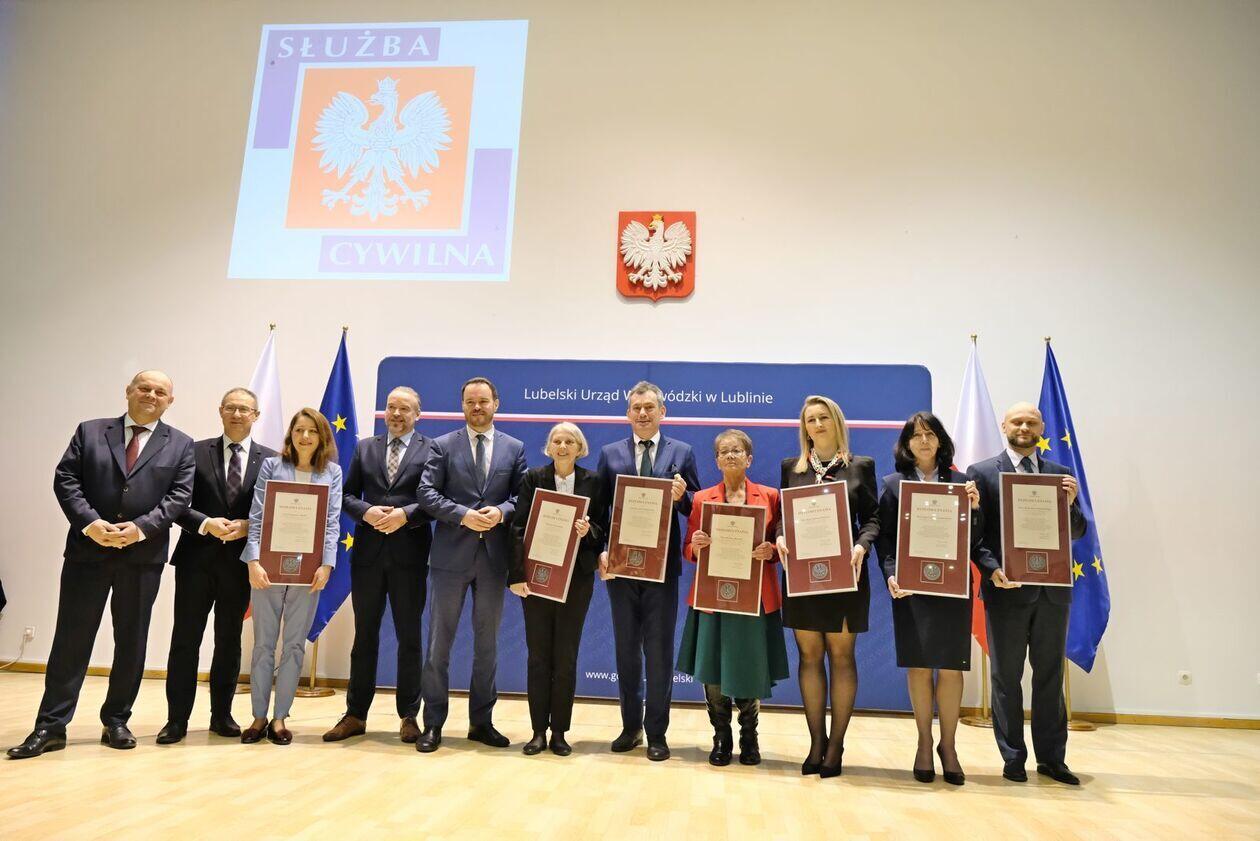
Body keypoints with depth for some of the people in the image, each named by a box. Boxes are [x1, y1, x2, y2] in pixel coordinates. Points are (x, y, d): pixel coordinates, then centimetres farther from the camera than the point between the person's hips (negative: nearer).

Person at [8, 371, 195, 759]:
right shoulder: (89, 432, 9)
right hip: (88, 550, 0)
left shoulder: (180, 445, 8)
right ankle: (51, 726, 12)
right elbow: (65, 480, 1)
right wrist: (90, 523, -13)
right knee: (71, 638, 3)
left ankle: (116, 721, 21)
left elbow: (180, 495, -1)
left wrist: (142, 527, -14)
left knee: (131, 641, 8)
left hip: (143, 555, 1)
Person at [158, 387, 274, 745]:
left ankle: (221, 715, 22)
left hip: (239, 562, 1)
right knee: (185, 639, 2)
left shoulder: (270, 459, 3)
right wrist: (206, 524, -16)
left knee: (229, 641, 10)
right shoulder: (195, 452, 3)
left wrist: (247, 526, -14)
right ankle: (177, 719, 12)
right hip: (196, 558, -1)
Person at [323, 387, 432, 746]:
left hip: (410, 554, -3)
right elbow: (347, 495, 9)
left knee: (409, 638, 6)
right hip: (368, 552, 3)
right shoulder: (365, 448, 12)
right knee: (364, 637, 11)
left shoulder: (431, 450, 1)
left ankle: (409, 716, 16)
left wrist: (405, 514, -19)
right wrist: (366, 512, -10)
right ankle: (355, 715, 21)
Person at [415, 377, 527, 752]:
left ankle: (481, 721, 24)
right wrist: (463, 515, -17)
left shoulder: (514, 449, 8)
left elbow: (523, 495, 5)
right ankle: (433, 724, 15)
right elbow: (426, 493, -5)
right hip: (451, 554, -2)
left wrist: (501, 511, -15)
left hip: (494, 556, 2)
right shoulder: (442, 446, 3)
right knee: (439, 642, 3)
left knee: (487, 643, 11)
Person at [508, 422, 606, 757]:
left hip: (577, 578, 0)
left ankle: (559, 732, 15)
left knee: (566, 657, 5)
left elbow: (601, 529, 7)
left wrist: (589, 531, -17)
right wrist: (517, 575, -12)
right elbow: (519, 529, -5)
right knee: (539, 655, 5)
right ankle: (539, 731, 14)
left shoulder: (592, 482, 3)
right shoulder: (533, 478, 0)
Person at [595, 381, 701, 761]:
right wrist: (600, 551, -9)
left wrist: (682, 497, -19)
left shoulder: (682, 453, 4)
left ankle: (656, 733, 16)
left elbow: (696, 508, 2)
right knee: (626, 651, 13)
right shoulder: (610, 454, 7)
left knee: (659, 652, 5)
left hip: (662, 567, -2)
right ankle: (631, 726, 27)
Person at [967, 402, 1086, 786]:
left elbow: (1076, 533, 7)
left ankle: (1051, 758, 22)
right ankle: (1013, 759, 16)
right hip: (1006, 590, -3)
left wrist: (1069, 503, -10)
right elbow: (975, 532, -4)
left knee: (1050, 677, 11)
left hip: (1052, 591, 3)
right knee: (1006, 678, 6)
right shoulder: (982, 473, 0)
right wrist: (992, 570, -19)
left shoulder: (1060, 474, 10)